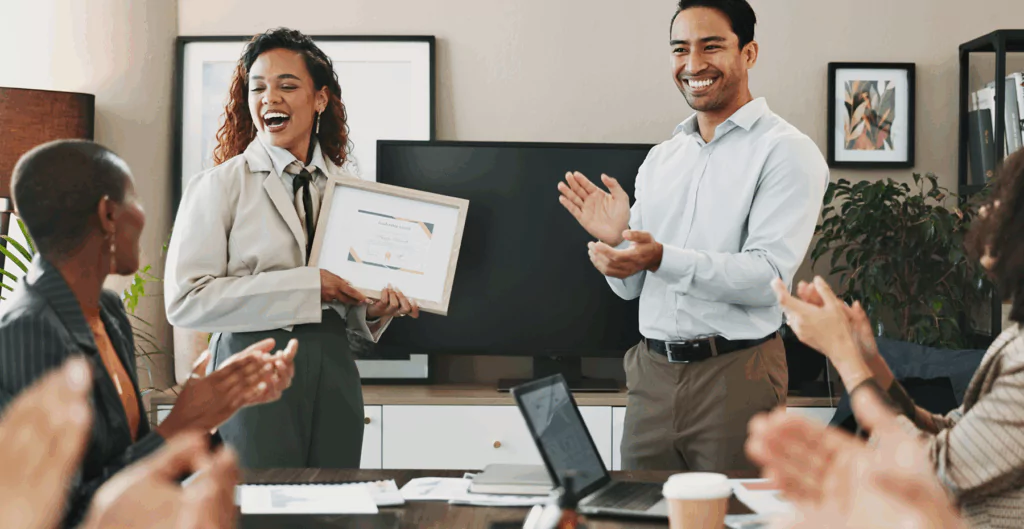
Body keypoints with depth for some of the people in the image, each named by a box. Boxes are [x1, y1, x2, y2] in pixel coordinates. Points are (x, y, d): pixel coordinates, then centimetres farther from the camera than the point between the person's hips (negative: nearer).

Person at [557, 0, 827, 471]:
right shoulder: (660, 159, 13)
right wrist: (617, 240, -7)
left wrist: (662, 259, -27)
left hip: (735, 375, -5)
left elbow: (768, 277, -17)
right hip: (652, 372, 5)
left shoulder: (786, 151, -6)